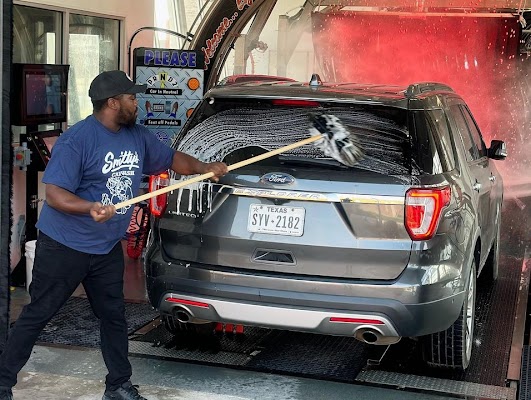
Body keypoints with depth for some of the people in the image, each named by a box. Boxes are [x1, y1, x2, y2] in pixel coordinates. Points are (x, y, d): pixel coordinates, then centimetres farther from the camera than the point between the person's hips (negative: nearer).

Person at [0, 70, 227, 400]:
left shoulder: (138, 136, 4)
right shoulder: (77, 139, -19)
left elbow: (171, 159, 18)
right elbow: (54, 194, -23)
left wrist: (204, 168, 1)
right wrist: (91, 207, -40)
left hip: (108, 248, 7)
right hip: (64, 246, -6)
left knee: (113, 315, 12)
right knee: (38, 314, 3)